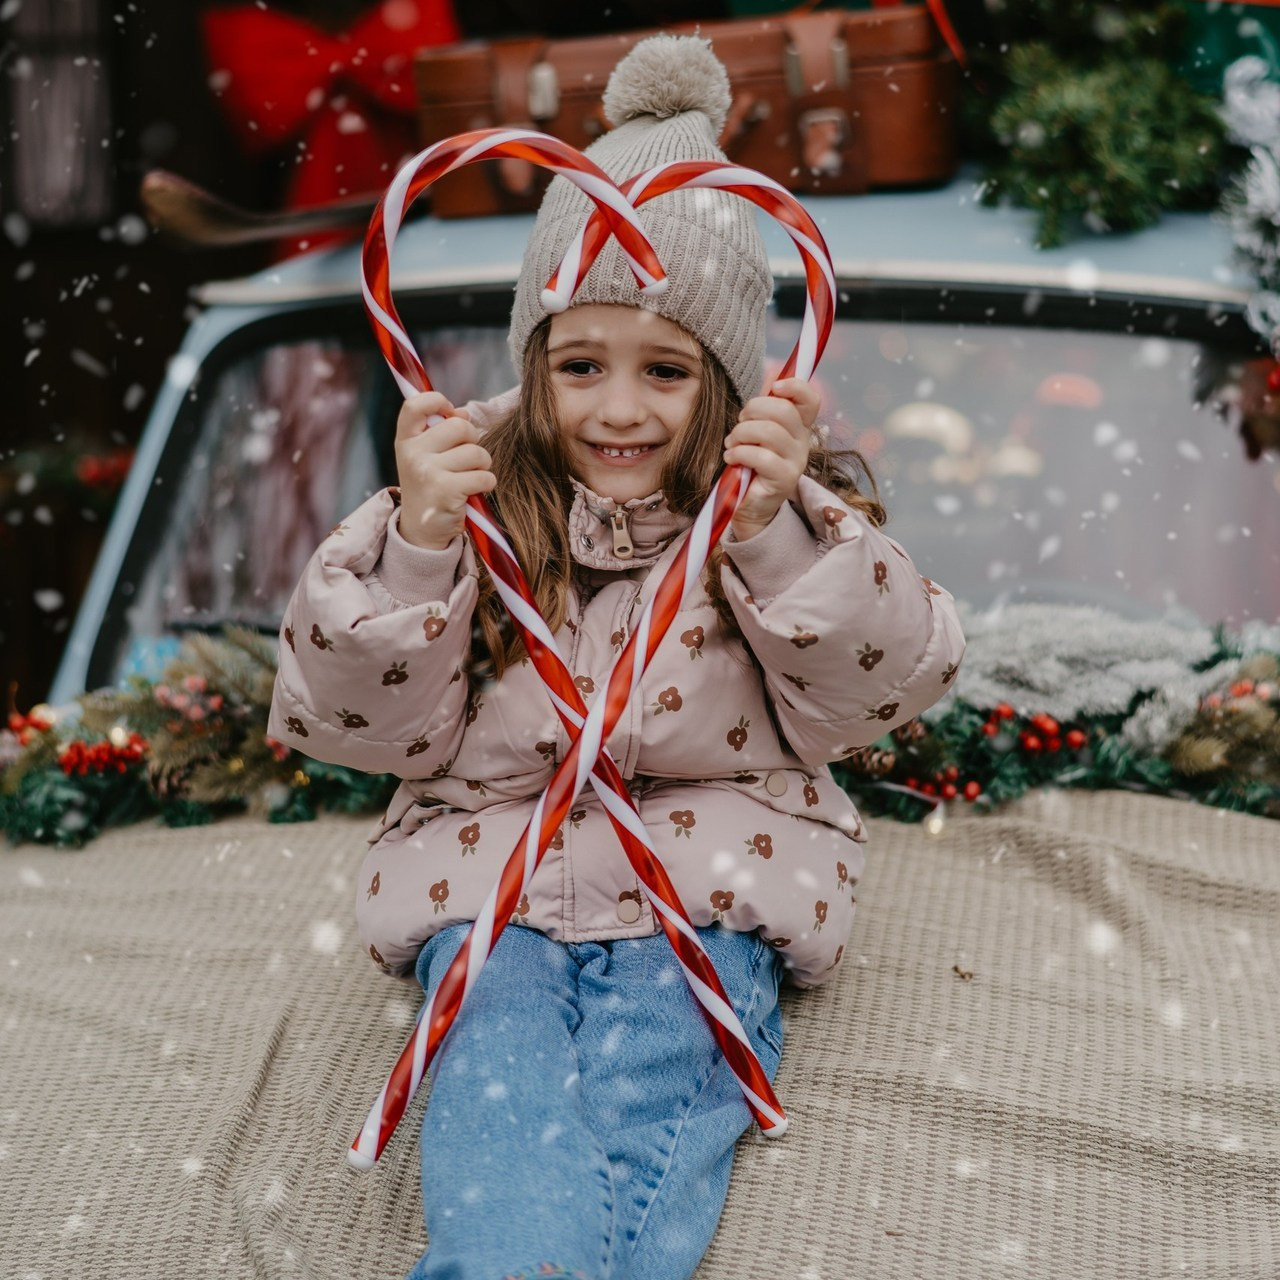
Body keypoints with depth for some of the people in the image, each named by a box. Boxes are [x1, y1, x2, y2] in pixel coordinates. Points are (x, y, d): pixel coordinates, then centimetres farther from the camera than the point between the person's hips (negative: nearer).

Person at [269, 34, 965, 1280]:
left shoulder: (793, 505, 4)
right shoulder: (477, 489, 3)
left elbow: (878, 685, -7)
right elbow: (366, 721, -1)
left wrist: (779, 531, -23)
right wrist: (414, 540, -18)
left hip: (709, 891, 0)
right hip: (493, 875, 1)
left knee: (648, 1152, -27)